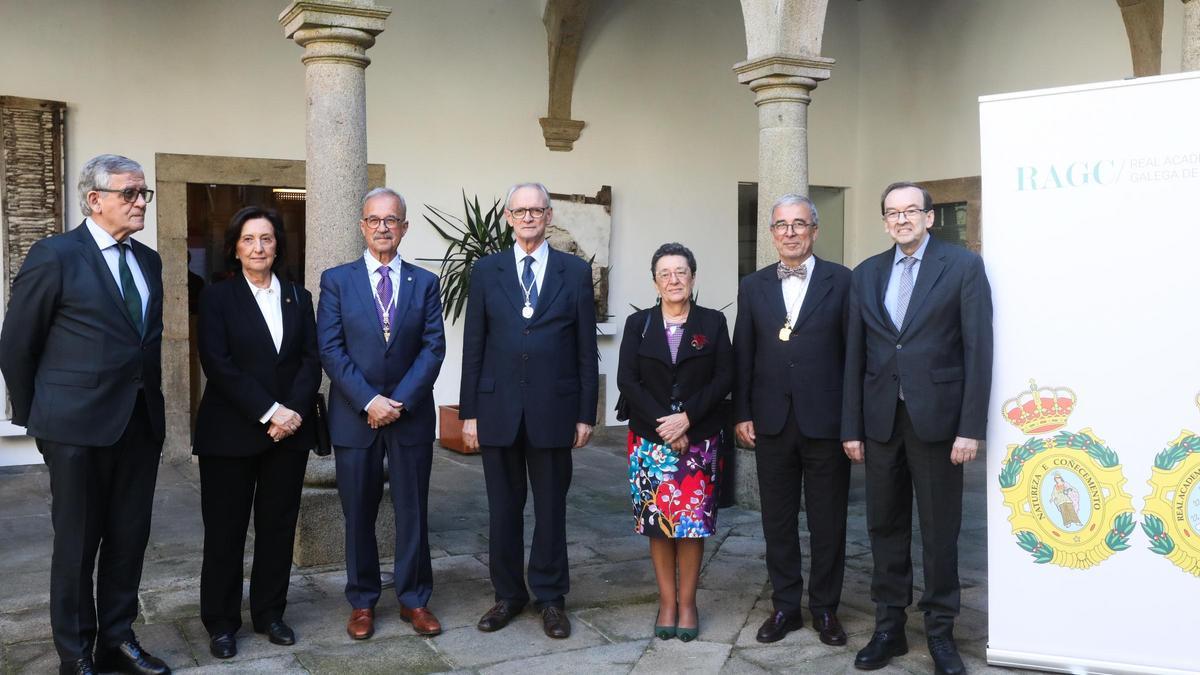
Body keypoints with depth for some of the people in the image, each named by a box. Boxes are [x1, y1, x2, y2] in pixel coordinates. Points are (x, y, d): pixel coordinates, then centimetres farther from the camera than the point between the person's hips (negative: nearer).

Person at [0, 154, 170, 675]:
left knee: (130, 537, 13)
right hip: (79, 424, -5)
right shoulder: (55, 255, -8)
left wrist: (151, 402, 11)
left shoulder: (148, 260, 10)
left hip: (142, 422, 6)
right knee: (78, 543, 7)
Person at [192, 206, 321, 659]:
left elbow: (311, 361, 4)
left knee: (279, 524, 8)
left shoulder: (298, 298, 11)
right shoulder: (217, 297, 1)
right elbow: (218, 364, -10)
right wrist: (268, 412, -16)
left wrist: (294, 410, -12)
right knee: (225, 527, 4)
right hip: (231, 432, -3)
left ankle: (270, 613, 21)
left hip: (290, 430, 3)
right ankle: (221, 622, 16)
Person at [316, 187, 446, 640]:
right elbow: (330, 349, -5)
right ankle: (362, 602, 22)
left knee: (413, 511, 8)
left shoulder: (424, 283, 5)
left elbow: (433, 348, -2)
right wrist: (368, 400, -14)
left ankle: (414, 600, 21)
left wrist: (400, 401, -12)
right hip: (354, 416, -1)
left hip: (411, 415, 1)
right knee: (359, 514, 9)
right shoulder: (337, 280, 2)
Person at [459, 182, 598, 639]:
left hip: (553, 408, -1)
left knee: (551, 507, 8)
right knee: (503, 507, 10)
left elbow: (586, 347, 2)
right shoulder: (486, 271, 6)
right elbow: (473, 345, 5)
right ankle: (508, 594, 25)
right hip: (498, 408, 1)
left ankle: (550, 598, 22)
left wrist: (586, 413, -1)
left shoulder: (575, 271, 3)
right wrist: (469, 412, 1)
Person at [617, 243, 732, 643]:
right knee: (658, 520, 3)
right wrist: (662, 423, -11)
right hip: (651, 439, 1)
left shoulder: (713, 322, 5)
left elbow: (724, 379, -2)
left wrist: (686, 418, -13)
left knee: (694, 519, 0)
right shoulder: (638, 323, 6)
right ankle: (667, 600, 15)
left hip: (699, 438, -1)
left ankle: (687, 601, 13)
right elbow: (627, 380, -2)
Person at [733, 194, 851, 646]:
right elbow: (743, 355, 7)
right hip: (772, 422, 3)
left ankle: (825, 608, 24)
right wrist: (742, 414, 3)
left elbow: (853, 351, -2)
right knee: (777, 519, 11)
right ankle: (785, 605, 25)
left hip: (826, 420, -2)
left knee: (828, 521, 8)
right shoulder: (753, 287, 8)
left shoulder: (841, 281, -1)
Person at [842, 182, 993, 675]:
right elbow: (855, 355, 8)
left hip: (937, 417, -3)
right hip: (881, 419, 3)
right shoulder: (866, 274, 9)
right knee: (885, 526, 10)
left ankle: (940, 631, 21)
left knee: (940, 529, 6)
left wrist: (970, 427, -11)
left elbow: (978, 349, -6)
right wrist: (851, 427, 4)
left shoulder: (963, 267, -2)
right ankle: (889, 626, 23)